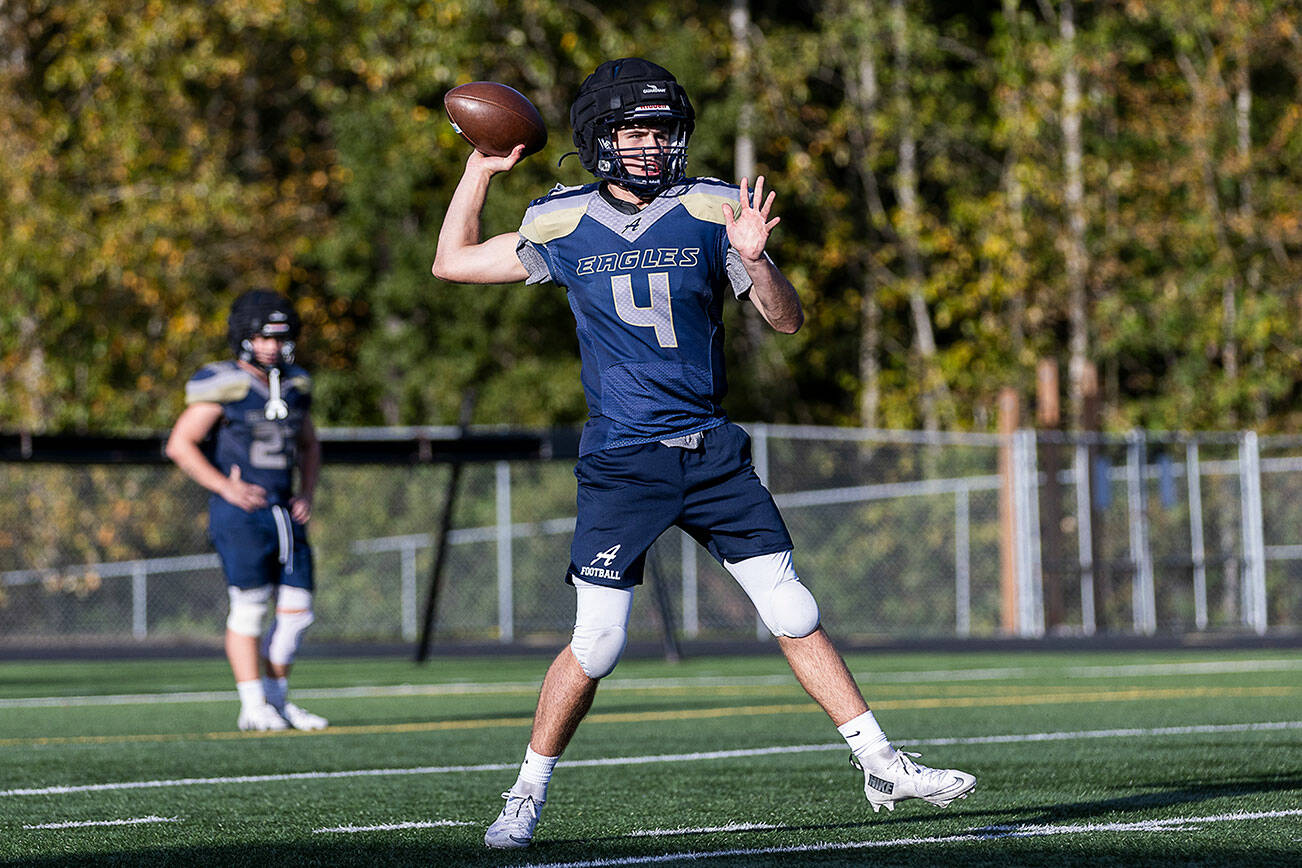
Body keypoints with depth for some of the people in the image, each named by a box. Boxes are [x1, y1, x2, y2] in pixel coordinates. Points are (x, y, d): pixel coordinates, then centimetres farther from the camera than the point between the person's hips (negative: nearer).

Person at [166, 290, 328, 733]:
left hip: (283, 511, 6)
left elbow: (309, 447, 24)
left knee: (296, 609, 4)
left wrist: (306, 495, 8)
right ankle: (253, 708, -3)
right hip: (240, 513, -6)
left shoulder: (294, 385, 10)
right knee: (249, 606, -8)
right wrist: (226, 487, -15)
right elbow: (180, 444, -9)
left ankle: (277, 699, 17)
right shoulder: (225, 385, -10)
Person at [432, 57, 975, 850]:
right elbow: (452, 263, 12)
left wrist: (752, 259, -20)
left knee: (793, 613, 0)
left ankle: (883, 768, 7)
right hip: (622, 461, -1)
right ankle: (527, 798, 10)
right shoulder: (565, 225, 0)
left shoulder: (709, 212, -1)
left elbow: (788, 320, -1)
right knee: (597, 644, -6)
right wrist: (482, 167, 6)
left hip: (710, 451, 1)